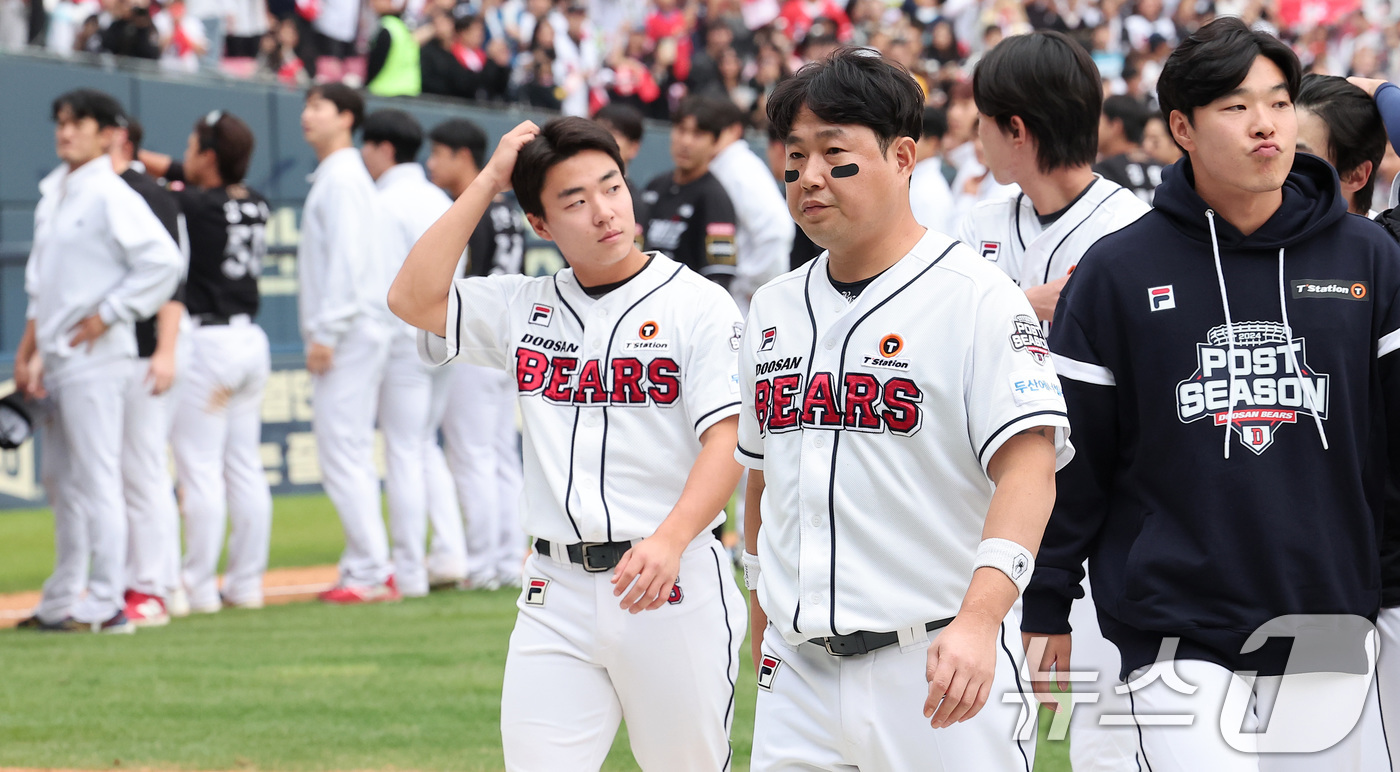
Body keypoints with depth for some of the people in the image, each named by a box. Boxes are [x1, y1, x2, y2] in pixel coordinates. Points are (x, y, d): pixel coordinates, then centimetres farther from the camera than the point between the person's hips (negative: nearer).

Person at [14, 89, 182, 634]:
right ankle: (62, 602, 19)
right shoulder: (53, 195, 15)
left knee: (96, 480, -9)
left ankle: (105, 604, -8)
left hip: (95, 359, -9)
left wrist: (106, 316, -18)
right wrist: (27, 352, 17)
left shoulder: (111, 196, -11)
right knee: (60, 478, 13)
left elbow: (163, 261, -21)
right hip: (56, 359, 9)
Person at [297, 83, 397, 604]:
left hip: (348, 329, -11)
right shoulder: (331, 177, 20)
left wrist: (325, 333, -22)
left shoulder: (343, 178, -11)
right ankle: (364, 568, 14)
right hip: (352, 333, 11)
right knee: (350, 455, 12)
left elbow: (347, 259, -19)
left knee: (343, 454, -12)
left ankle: (371, 572, -13)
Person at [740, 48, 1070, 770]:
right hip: (799, 676, 6)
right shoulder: (773, 310, 14)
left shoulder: (976, 297, -7)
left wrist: (978, 620, -31)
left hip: (938, 668, -5)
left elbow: (1027, 469, -17)